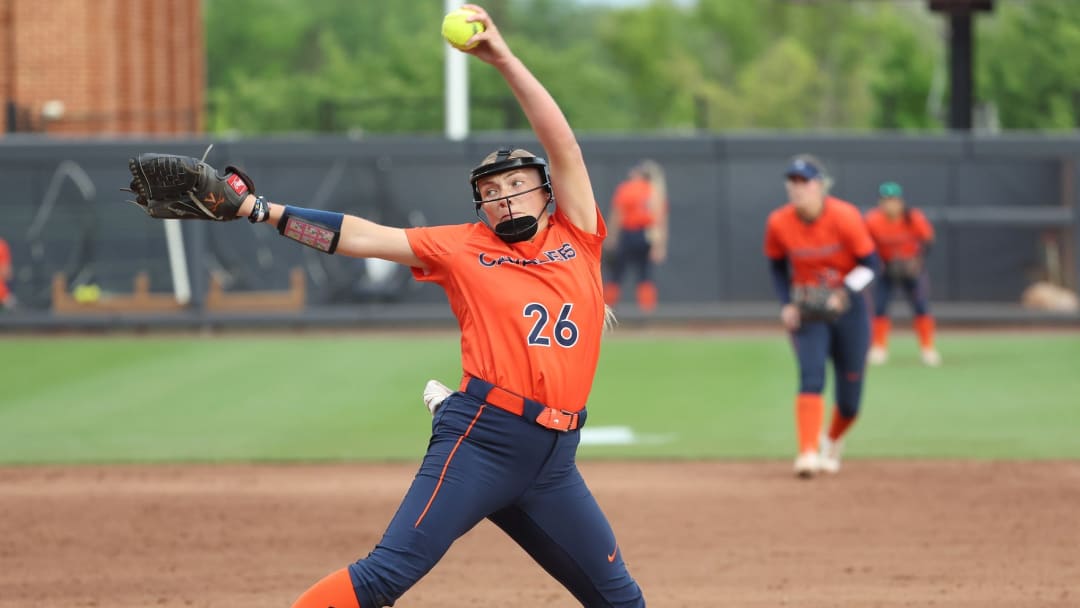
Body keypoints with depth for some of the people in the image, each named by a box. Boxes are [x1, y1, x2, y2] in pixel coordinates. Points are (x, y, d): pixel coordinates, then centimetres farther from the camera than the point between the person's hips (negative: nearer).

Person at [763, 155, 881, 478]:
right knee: (811, 376, -23)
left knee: (849, 398, 5)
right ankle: (808, 453, -30)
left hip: (848, 307, 0)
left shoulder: (844, 217, -18)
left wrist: (843, 294, -24)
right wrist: (786, 304, -4)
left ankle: (833, 442, 36)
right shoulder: (778, 223, -10)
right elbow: (777, 266, 8)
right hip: (806, 309, 1)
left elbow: (869, 264, -11)